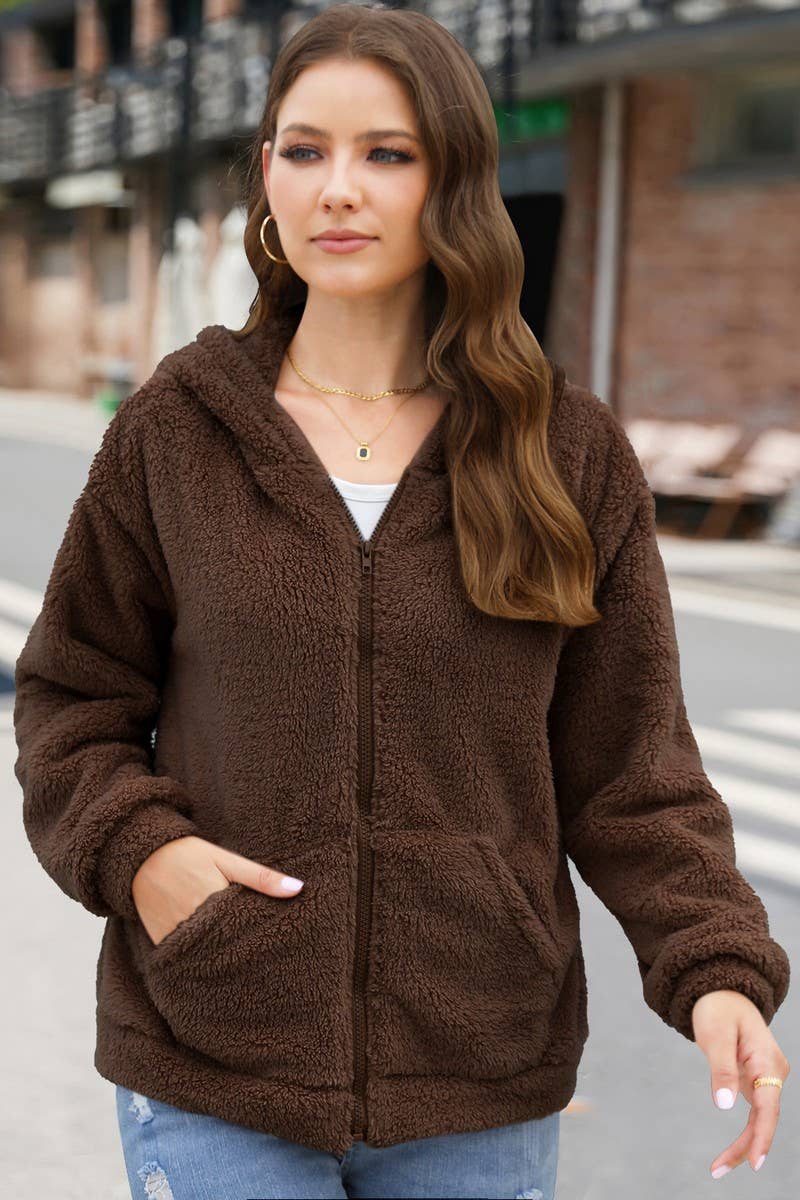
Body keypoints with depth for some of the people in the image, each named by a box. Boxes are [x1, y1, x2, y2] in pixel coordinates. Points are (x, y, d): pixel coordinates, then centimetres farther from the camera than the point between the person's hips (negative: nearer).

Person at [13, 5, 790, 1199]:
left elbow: (628, 766, 1)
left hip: (482, 1089, 1)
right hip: (211, 1073, 0)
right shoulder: (174, 431, 0)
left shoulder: (572, 453, 0)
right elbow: (72, 700, 7)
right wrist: (135, 849, -12)